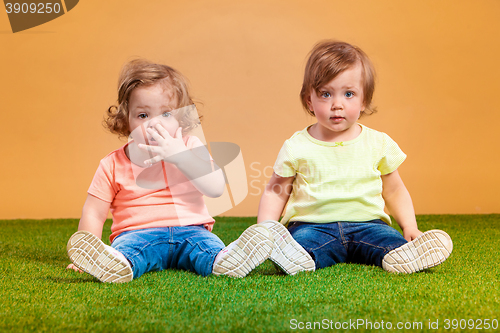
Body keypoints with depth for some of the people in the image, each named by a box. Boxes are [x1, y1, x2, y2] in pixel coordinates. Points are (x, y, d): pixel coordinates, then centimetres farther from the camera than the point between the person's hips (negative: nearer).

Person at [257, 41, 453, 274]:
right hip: (312, 224, -1)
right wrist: (265, 230, -7)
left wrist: (410, 227, 5)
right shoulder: (297, 146, 1)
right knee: (300, 243, -35)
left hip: (366, 223, 2)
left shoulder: (379, 143, 7)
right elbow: (275, 192, 8)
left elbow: (395, 191, 17)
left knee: (396, 244, -29)